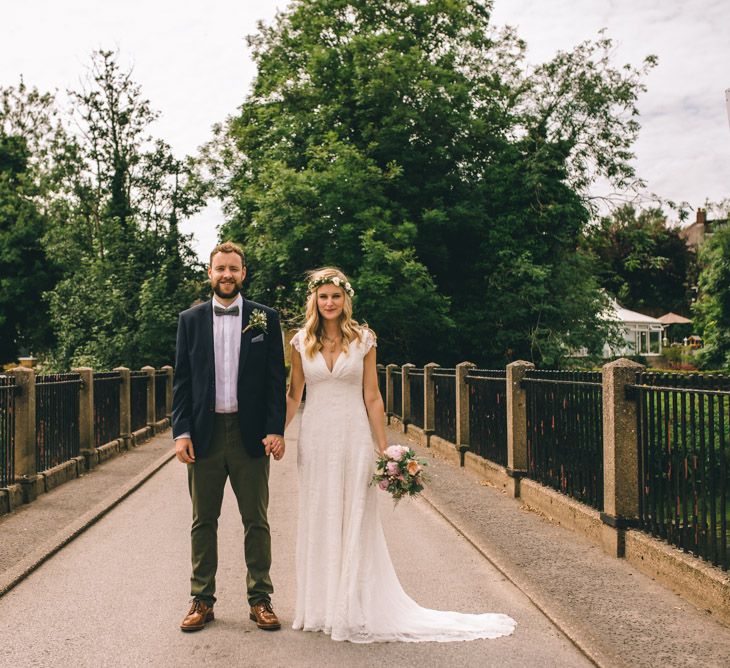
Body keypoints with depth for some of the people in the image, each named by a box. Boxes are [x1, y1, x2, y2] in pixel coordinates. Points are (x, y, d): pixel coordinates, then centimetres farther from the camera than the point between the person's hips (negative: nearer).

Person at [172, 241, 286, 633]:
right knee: (203, 521, 9)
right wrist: (181, 432, -4)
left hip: (250, 434, -1)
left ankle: (260, 599, 17)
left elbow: (276, 378, 2)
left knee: (256, 520, 7)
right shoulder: (191, 319, 6)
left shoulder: (265, 318, 3)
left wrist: (276, 430, -7)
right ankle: (202, 600, 20)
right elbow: (181, 379, 5)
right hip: (204, 433, 1)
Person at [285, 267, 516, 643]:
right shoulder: (302, 342, 4)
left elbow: (372, 398, 0)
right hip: (316, 438, 2)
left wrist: (384, 449, -3)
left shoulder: (362, 340, 1)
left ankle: (356, 609, 15)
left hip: (354, 436, -2)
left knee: (355, 521, 3)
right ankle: (322, 607, 21)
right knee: (318, 520, 8)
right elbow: (293, 395, 9)